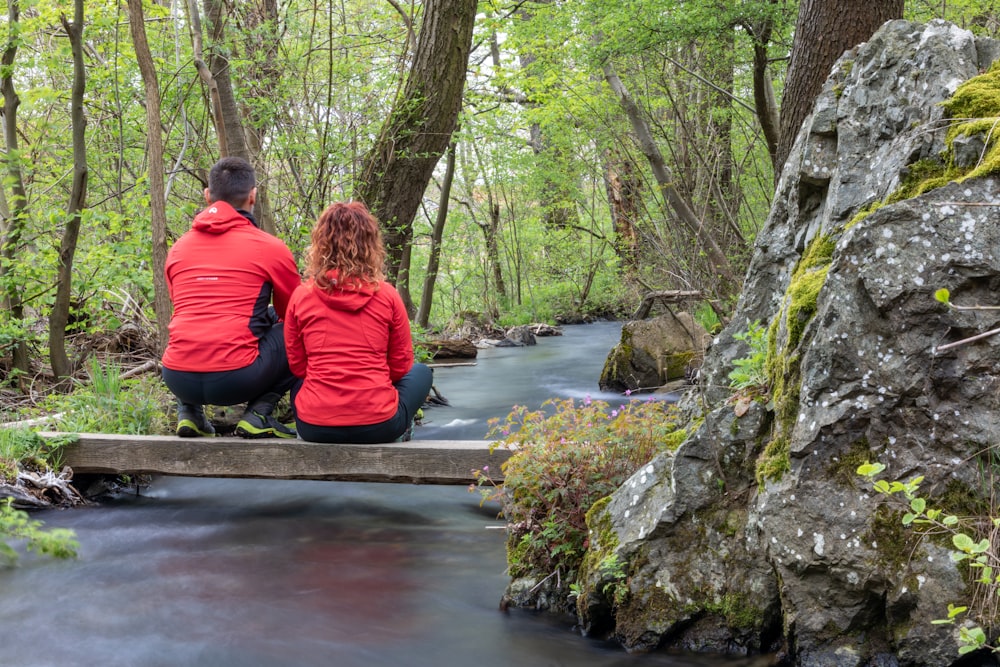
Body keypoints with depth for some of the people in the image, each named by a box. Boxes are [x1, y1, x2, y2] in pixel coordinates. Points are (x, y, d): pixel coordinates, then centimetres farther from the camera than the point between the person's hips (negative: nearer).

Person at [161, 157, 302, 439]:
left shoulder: (179, 247, 13)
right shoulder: (270, 247, 0)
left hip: (178, 380, 5)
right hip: (235, 379, -5)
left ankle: (188, 410, 16)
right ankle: (259, 413, 4)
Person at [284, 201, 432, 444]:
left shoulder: (301, 296, -2)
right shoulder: (387, 295, -5)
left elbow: (296, 366, 8)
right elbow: (401, 365, 5)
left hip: (314, 428, 2)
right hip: (377, 426, -2)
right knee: (421, 373, 28)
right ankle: (398, 434, 14)